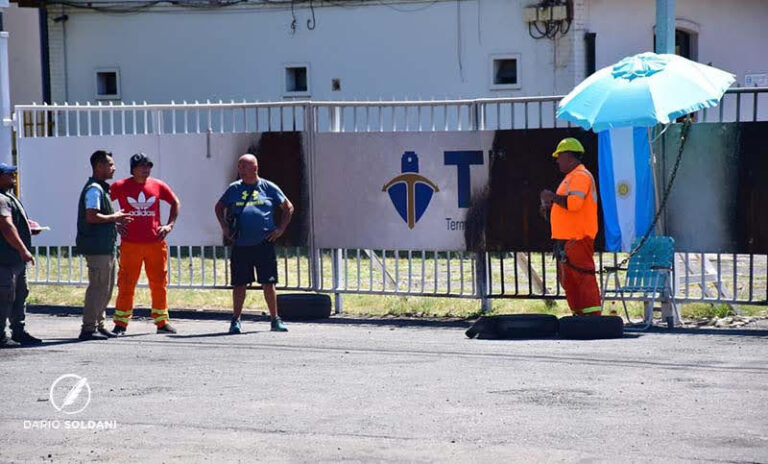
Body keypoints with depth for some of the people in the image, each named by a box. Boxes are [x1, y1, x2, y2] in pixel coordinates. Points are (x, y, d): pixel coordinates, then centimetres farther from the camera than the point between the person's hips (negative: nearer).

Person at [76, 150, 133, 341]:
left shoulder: (101, 188, 19)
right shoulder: (94, 189, -15)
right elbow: (92, 217, -25)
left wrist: (115, 220, 15)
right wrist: (114, 217, -15)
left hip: (105, 246, 11)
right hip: (97, 246, -11)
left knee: (106, 287, 15)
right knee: (98, 287, -8)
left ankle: (99, 325, 22)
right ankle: (88, 328, -5)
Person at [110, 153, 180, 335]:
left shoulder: (158, 186, 5)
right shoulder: (121, 187, -2)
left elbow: (175, 203, 18)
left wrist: (169, 225, 9)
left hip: (156, 243, 2)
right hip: (130, 244, -2)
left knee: (159, 284, 7)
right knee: (126, 285, 0)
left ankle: (162, 322, 16)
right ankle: (120, 324, 7)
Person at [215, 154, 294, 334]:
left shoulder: (268, 188, 4)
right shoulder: (234, 189, 8)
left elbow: (288, 207, 12)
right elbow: (219, 207, 22)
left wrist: (280, 229, 4)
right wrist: (224, 227, 9)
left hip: (264, 245, -1)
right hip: (240, 245, 1)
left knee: (268, 283, 1)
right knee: (239, 284, 4)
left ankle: (275, 320, 10)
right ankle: (236, 320, 12)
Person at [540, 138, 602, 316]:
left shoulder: (580, 176, -11)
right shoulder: (572, 177, 22)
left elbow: (574, 202, -26)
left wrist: (552, 197, -14)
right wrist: (550, 208, 15)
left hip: (577, 239, -11)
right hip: (566, 239, 11)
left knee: (584, 279, -13)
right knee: (569, 281, 13)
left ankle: (593, 318, -15)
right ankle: (580, 317, 17)